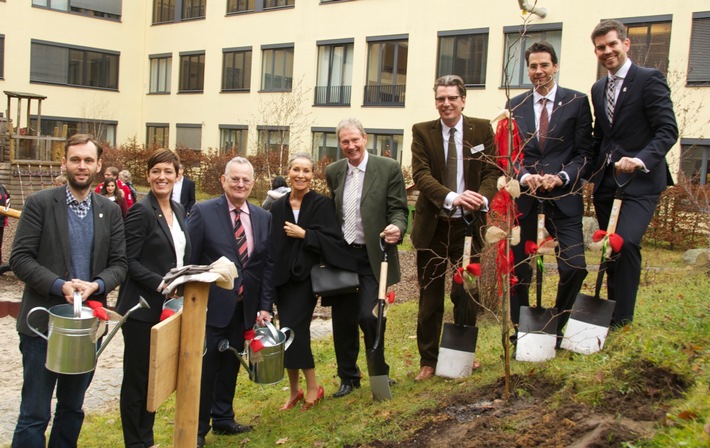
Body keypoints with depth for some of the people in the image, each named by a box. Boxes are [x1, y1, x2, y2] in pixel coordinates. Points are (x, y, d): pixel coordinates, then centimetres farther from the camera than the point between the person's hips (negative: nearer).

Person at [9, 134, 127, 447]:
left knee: (73, 409, 16)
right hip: (44, 322, -3)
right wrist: (59, 285, -20)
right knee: (34, 413, 0)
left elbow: (119, 263, 5)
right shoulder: (40, 203, -3)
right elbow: (20, 258, -8)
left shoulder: (110, 211, 7)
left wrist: (96, 285, -15)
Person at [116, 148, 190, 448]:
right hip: (143, 308, -8)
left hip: (168, 307, 8)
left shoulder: (177, 210, 11)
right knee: (136, 377, 5)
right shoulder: (141, 210, -12)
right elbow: (129, 261, -16)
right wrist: (161, 284, -23)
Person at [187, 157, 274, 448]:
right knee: (205, 367, 3)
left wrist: (265, 306, 1)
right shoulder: (203, 212, -8)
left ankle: (223, 418, 33)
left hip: (245, 308, 4)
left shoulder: (264, 218, 5)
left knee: (231, 365, 16)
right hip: (211, 305, -4)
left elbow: (268, 265, 7)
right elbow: (189, 261, -8)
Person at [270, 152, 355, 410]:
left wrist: (304, 234, -17)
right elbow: (270, 243, 11)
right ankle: (295, 391, 20)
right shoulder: (278, 207, 9)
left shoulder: (322, 204, -3)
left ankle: (312, 387, 5)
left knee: (294, 331, -12)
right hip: (282, 278, 4)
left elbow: (334, 240, -9)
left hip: (306, 277, -4)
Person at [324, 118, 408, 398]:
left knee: (367, 315, -12)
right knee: (342, 319, 9)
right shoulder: (333, 172, 9)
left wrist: (397, 228, -26)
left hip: (372, 256, -4)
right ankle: (348, 377, 27)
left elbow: (398, 209, -5)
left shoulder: (388, 168, -5)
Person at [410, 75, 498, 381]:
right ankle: (428, 360, 19)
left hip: (468, 224, 1)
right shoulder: (422, 131, -1)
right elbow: (421, 174, -12)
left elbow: (492, 171, -2)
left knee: (466, 293, 9)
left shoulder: (482, 129, 3)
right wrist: (451, 197, -29)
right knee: (430, 296, 7)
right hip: (433, 224, 0)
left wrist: (482, 198, -24)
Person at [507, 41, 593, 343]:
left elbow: (584, 153, 2)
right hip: (524, 195, 2)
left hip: (563, 195, -2)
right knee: (518, 270, 6)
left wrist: (561, 177, -14)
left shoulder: (577, 102, 4)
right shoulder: (515, 106, 10)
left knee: (574, 267, -9)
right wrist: (524, 176, -10)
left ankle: (556, 328, 14)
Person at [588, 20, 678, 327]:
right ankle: (611, 314, 23)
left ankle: (621, 320, -14)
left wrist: (641, 159, -29)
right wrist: (590, 172, 13)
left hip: (640, 182, -7)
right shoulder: (598, 89, 16)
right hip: (605, 182, 7)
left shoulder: (650, 79, -6)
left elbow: (668, 131, -14)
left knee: (626, 242, -23)